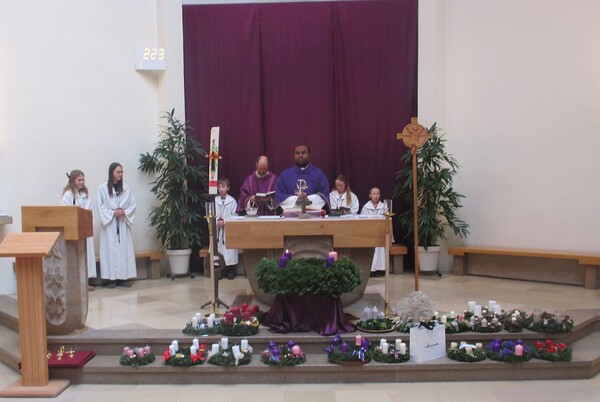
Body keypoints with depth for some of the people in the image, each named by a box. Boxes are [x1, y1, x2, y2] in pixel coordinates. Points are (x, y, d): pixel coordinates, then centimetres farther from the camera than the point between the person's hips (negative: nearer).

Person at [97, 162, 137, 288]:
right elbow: (100, 207, -4)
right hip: (109, 223, -3)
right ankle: (112, 278, 0)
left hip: (123, 223, 3)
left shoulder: (126, 187, 5)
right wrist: (113, 213, -14)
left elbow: (133, 205, 6)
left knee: (124, 248, 2)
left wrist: (125, 212, -11)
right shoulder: (103, 188, -3)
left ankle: (124, 277, 6)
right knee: (110, 249, -3)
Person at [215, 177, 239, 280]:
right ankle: (221, 269, 8)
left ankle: (231, 270, 5)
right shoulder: (215, 200, 6)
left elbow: (234, 215, -3)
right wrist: (217, 222, -13)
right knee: (219, 249, -3)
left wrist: (225, 222, -14)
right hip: (218, 229, 2)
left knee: (229, 249, -8)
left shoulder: (232, 201, -1)